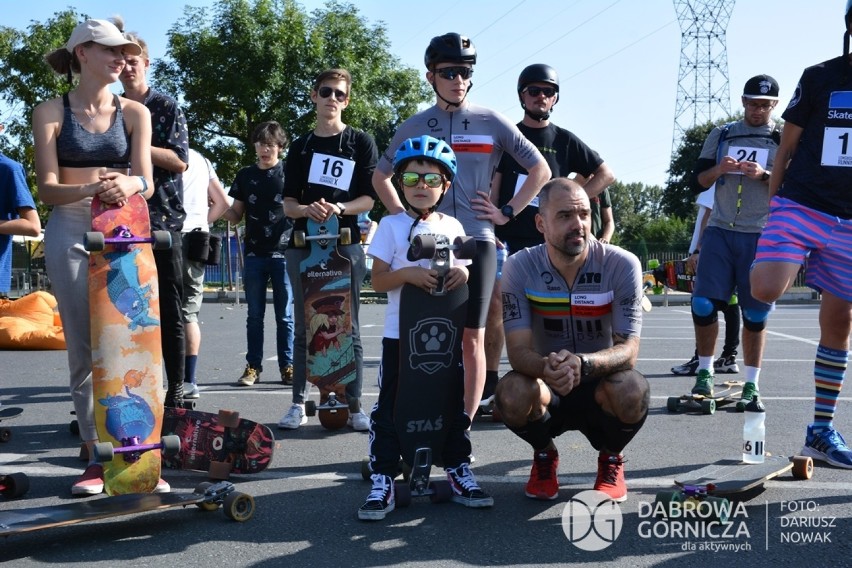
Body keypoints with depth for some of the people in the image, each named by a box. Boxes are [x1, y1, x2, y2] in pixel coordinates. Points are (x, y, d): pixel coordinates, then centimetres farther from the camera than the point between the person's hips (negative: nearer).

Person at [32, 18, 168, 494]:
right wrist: (89, 189, -24)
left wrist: (129, 184, -24)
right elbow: (48, 189, -4)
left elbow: (147, 183, -1)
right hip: (71, 234, -1)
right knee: (84, 351, 1)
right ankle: (98, 457, 8)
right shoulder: (52, 112, 2)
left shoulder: (134, 113, 7)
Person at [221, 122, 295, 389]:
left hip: (284, 253, -3)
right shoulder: (245, 175, 11)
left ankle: (287, 366, 9)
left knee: (284, 315, 3)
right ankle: (253, 366, 12)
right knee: (254, 315, 7)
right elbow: (236, 216, 14)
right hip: (254, 254, 3)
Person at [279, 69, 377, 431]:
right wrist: (308, 209, -12)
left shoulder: (361, 142, 5)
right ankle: (298, 403, 12)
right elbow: (288, 204, 10)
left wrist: (338, 208, -18)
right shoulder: (301, 147, 14)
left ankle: (354, 406, 4)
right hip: (304, 246, 3)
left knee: (349, 328, 0)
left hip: (346, 244, -3)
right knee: (304, 328, 6)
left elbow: (368, 199, 0)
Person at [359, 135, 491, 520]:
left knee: (453, 402, 10)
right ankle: (382, 478, 4)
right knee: (390, 406, -2)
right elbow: (378, 280, -4)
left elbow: (462, 268, 14)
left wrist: (463, 273, -10)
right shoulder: (391, 225, -2)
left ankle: (459, 469, 23)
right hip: (400, 333, -3)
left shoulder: (453, 227, 8)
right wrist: (407, 273, -23)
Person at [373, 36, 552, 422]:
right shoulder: (413, 127, 8)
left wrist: (507, 212, 1)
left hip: (477, 242, -1)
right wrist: (402, 216, 8)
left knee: (472, 339, 0)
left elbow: (541, 170, 9)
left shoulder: (492, 123, 3)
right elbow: (380, 177, 22)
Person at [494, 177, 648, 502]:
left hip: (601, 383, 0)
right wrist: (546, 367, -45)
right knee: (512, 394, -32)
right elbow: (518, 351, -20)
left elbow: (628, 349, -22)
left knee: (633, 392, -34)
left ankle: (611, 458, 4)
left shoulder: (622, 265, -17)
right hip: (547, 387, 0)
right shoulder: (519, 268, -15)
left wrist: (583, 363, -44)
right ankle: (544, 456, 5)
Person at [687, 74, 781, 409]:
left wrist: (765, 175, -19)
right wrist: (719, 169, -12)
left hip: (761, 237, -2)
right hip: (720, 232, 2)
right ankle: (705, 373, 11)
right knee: (703, 303, -5)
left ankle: (752, 384, 10)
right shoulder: (720, 136, 11)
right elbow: (697, 181, 8)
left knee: (755, 313, 2)